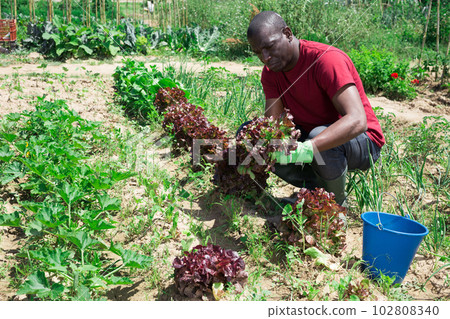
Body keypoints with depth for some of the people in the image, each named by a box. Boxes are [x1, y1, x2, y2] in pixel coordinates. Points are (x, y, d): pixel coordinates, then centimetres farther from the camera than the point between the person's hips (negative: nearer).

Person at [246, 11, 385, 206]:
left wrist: (307, 148, -51)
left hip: (362, 141, -6)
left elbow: (357, 121, -38)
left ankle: (338, 204, -9)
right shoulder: (271, 72, -4)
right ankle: (318, 188, -2)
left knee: (317, 135, -40)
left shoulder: (326, 59, -26)